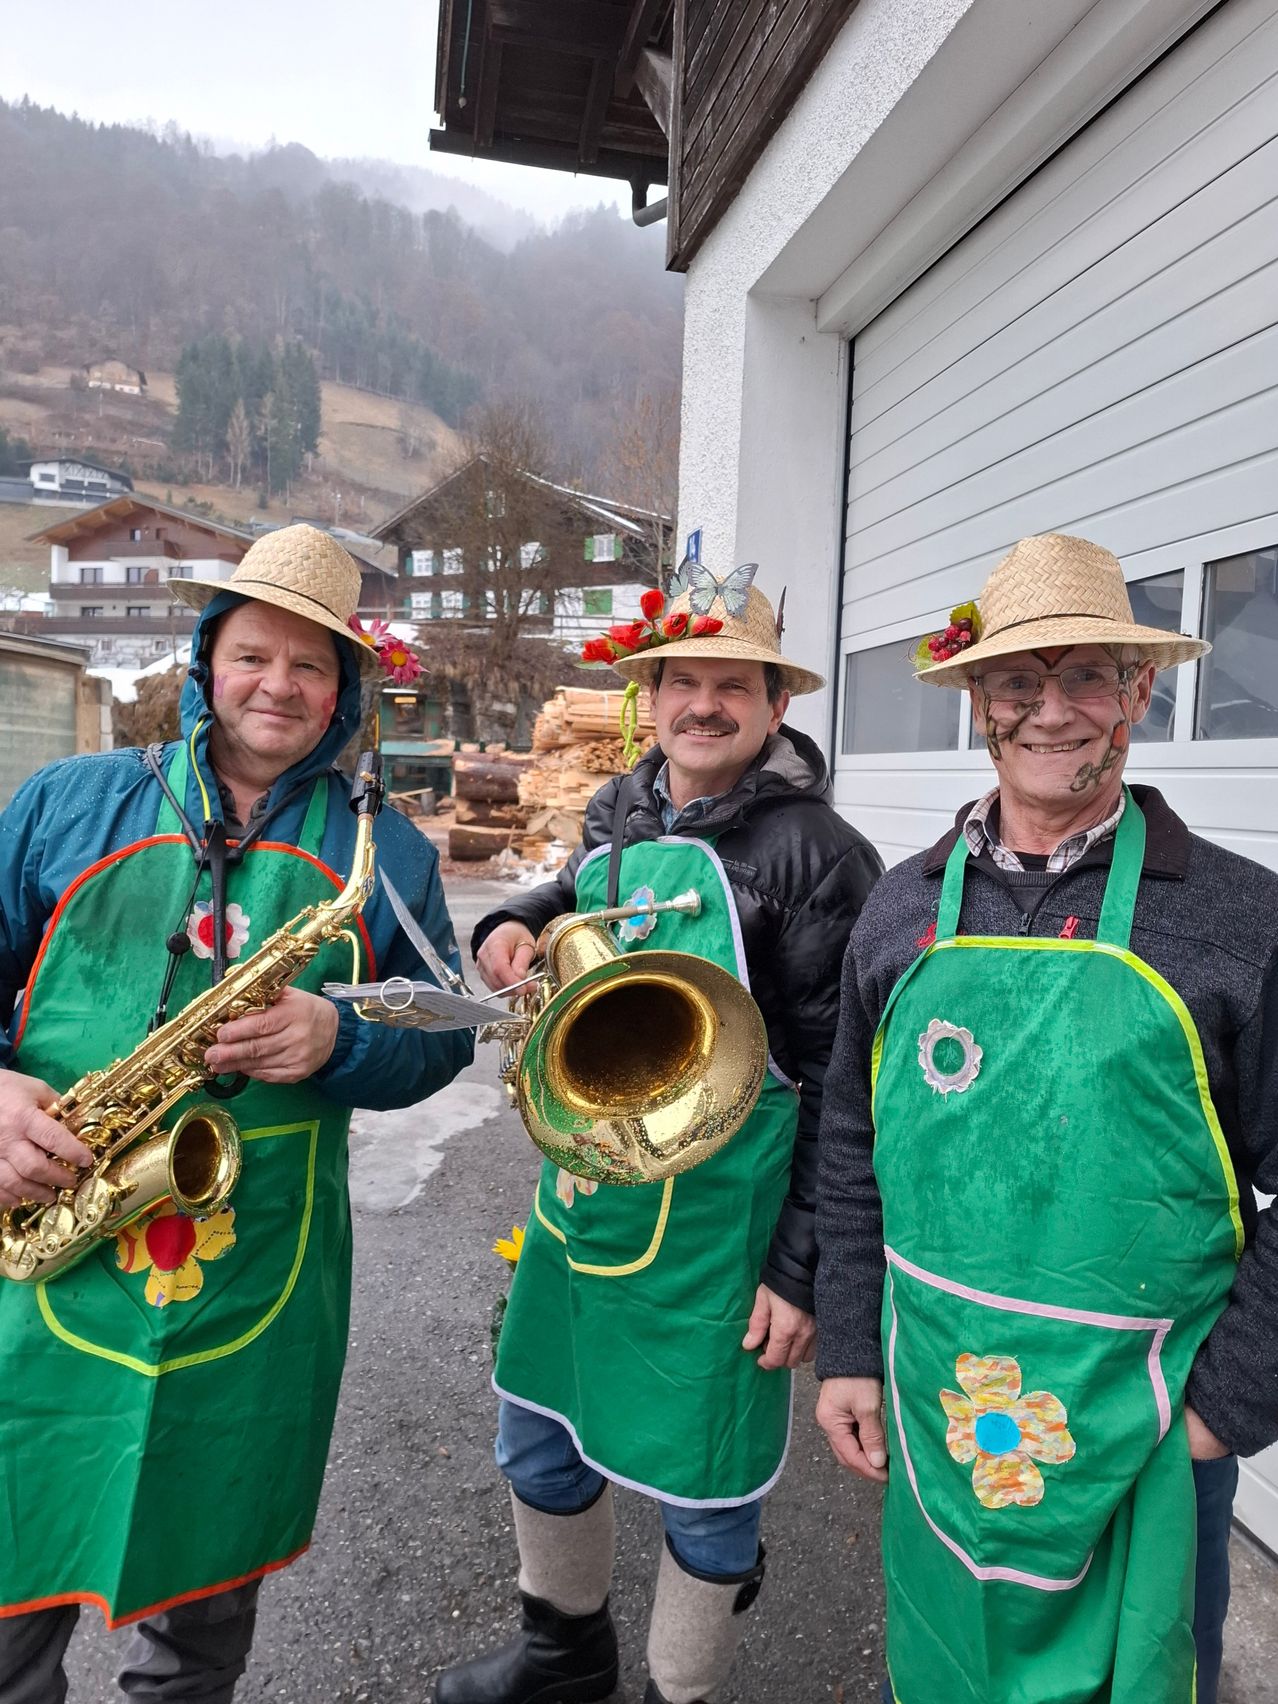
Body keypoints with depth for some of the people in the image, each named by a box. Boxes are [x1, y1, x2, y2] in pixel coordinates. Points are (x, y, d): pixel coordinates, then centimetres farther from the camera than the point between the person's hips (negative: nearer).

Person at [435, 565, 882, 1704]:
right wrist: (519, 925, 1)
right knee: (539, 1433, 23)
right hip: (581, 1191, 7)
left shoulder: (815, 851, -15)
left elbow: (845, 1081, -14)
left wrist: (802, 1267, -14)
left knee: (704, 1483, 12)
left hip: (716, 1222, -6)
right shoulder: (616, 816, 3)